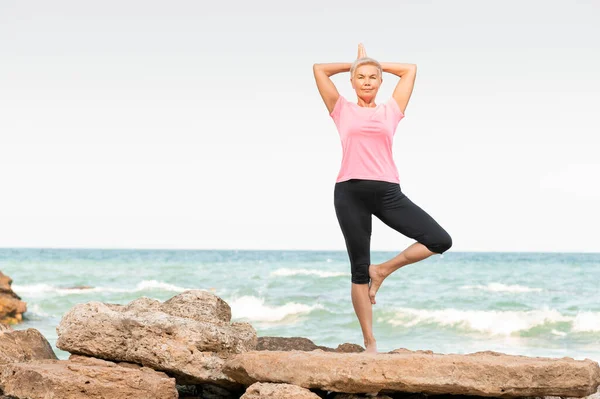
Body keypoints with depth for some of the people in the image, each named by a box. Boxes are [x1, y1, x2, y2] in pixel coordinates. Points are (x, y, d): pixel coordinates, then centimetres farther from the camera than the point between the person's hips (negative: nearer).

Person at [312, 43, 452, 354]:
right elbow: (319, 69, 11)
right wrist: (355, 64, 22)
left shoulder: (390, 110, 16)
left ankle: (382, 271, 7)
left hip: (387, 192, 2)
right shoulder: (343, 110, 13)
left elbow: (410, 70, 22)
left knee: (440, 241, -11)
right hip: (350, 192, -2)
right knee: (359, 269, 0)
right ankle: (369, 343, 5)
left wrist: (376, 65, 28)